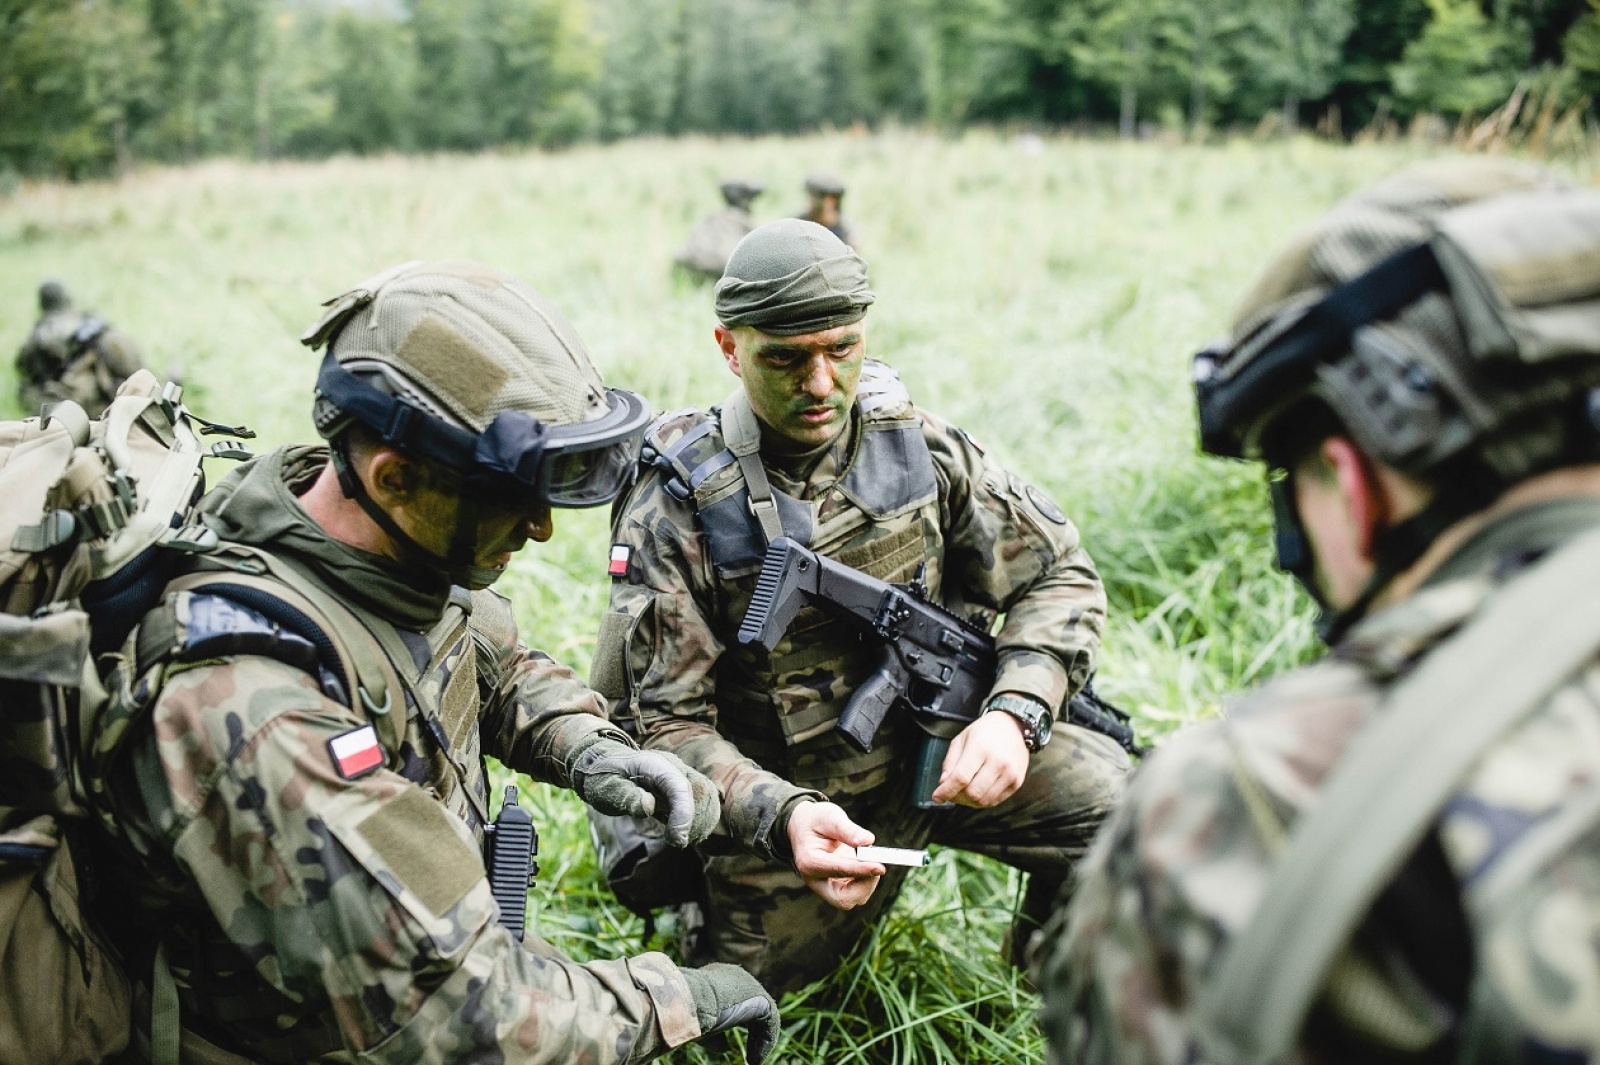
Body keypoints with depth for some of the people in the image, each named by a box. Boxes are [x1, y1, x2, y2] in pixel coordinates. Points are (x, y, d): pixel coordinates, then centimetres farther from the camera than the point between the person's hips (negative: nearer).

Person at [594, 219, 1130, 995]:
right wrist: (784, 816, -34)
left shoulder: (916, 447, -7)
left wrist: (1014, 713, -19)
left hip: (939, 747, 2)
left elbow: (1059, 572, -1)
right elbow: (668, 726, -16)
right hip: (786, 803, -2)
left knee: (1115, 801, -17)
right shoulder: (676, 510, -16)